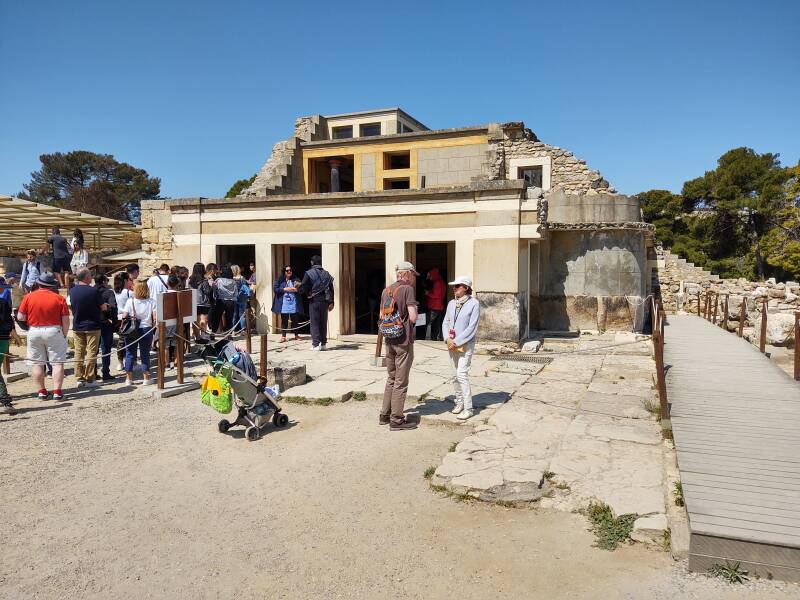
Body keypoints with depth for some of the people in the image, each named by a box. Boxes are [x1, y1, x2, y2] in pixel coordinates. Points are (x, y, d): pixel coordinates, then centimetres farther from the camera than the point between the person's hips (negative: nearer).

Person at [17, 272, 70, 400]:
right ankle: (57, 391, -1)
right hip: (54, 331, -2)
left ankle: (42, 391, 14)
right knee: (57, 363, 3)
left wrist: (31, 319, 17)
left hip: (34, 332, 2)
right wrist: (64, 335, 5)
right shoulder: (59, 298, -5)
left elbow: (20, 317, -3)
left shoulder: (28, 297, -2)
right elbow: (65, 320, -6)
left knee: (37, 363, 10)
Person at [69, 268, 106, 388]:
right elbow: (103, 307, -8)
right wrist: (106, 305, 13)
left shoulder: (72, 291, -1)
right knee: (91, 353, 1)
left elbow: (72, 305, 14)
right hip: (92, 326, -4)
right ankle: (90, 379, 3)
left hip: (77, 326, 4)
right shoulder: (94, 291, -16)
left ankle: (80, 378, 12)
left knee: (79, 353, 9)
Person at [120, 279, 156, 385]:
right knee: (145, 354, 8)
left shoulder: (130, 302, -7)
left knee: (130, 353, 11)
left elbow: (124, 317, -7)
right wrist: (152, 324, 10)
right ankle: (146, 378, 11)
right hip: (146, 329, 0)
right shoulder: (152, 302, -7)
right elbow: (155, 318, -8)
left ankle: (129, 378, 16)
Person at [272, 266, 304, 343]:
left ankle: (296, 335, 20)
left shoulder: (295, 279, 6)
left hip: (293, 303, 1)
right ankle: (283, 336, 9)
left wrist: (297, 289, -14)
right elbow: (276, 289, -3)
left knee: (295, 320, 7)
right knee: (284, 320, 3)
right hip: (284, 303, -1)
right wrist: (285, 289, -13)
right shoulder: (279, 280, 3)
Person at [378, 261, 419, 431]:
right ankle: (397, 420, 7)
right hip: (404, 341, -7)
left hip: (389, 341, 7)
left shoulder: (386, 290, 10)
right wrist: (415, 315, 2)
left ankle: (385, 415, 24)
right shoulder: (408, 289, -11)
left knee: (391, 379, 18)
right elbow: (413, 317, -18)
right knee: (401, 382, 1)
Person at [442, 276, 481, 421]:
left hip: (466, 344, -6)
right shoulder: (451, 303, 7)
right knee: (455, 375, 11)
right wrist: (448, 339, -8)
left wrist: (457, 342, -15)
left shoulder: (474, 303, -10)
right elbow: (445, 323, 9)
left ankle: (468, 408, -6)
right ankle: (459, 402, 25)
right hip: (452, 344, 6)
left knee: (462, 374, -12)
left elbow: (472, 328, -14)